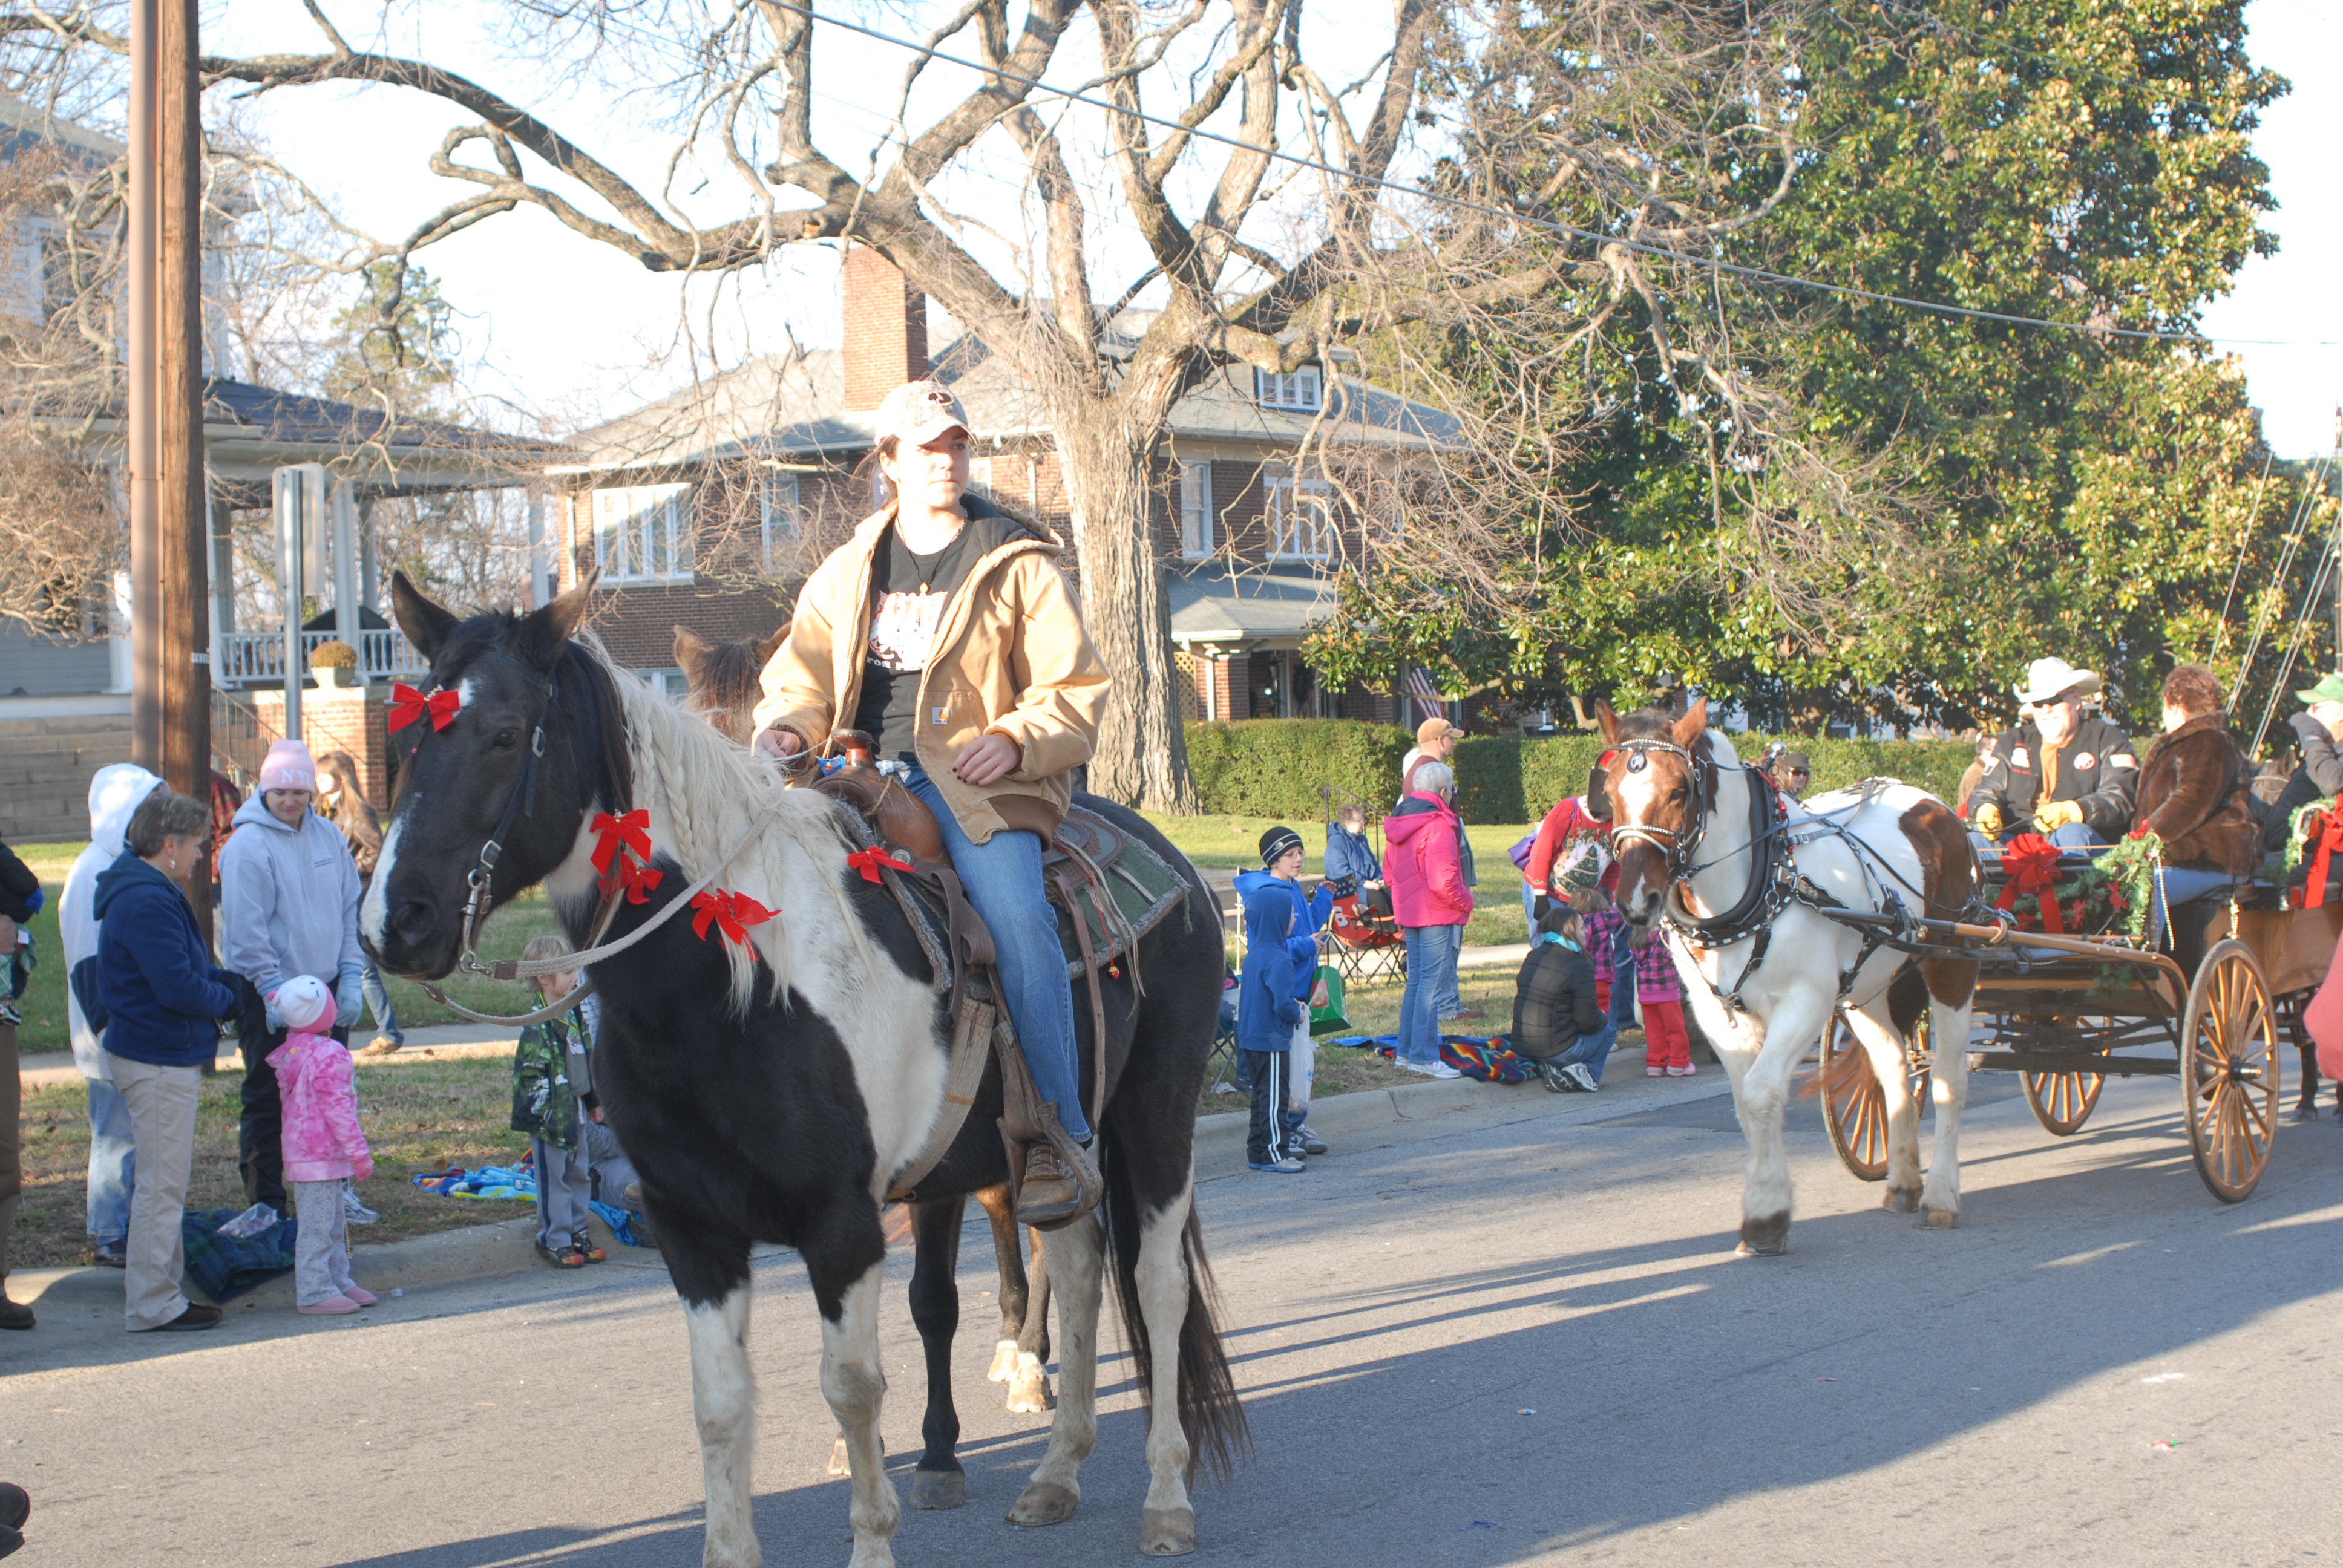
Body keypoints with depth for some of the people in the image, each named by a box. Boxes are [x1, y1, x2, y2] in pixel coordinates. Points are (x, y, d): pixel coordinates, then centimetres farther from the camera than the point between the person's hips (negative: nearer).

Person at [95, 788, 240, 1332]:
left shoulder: (152, 894, 13)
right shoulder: (147, 904, -21)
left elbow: (190, 969, 18)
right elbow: (178, 987, -25)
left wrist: (228, 980, 2)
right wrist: (227, 998, -8)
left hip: (163, 1056, 11)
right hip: (159, 1060, -11)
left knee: (168, 1174, 19)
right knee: (163, 1181, -5)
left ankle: (159, 1291, 27)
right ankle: (151, 1304, 1)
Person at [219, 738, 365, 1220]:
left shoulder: (328, 837, 5)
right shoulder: (248, 845, -13)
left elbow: (350, 910, 11)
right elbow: (246, 931, -14)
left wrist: (351, 977, 3)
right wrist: (273, 990, -18)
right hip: (269, 997, -6)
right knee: (267, 1103, 2)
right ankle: (265, 1204, 8)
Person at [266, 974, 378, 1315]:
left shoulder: (291, 1052, 10)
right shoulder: (329, 1056, -19)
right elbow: (338, 1108, -20)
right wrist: (359, 1152, -14)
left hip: (303, 1152, 10)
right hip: (320, 1156, -10)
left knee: (333, 1223, 17)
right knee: (317, 1225, -5)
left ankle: (338, 1281, 24)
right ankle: (314, 1293, -2)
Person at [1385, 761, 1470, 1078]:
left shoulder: (1397, 823, 10)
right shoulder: (1438, 825, -18)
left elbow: (1390, 872, 18)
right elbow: (1443, 881, -24)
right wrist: (1466, 901, -8)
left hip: (1408, 910, 9)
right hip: (1436, 913, -9)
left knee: (1417, 978, 17)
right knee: (1432, 981, -5)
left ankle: (1406, 1050, 20)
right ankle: (1423, 1056, -6)